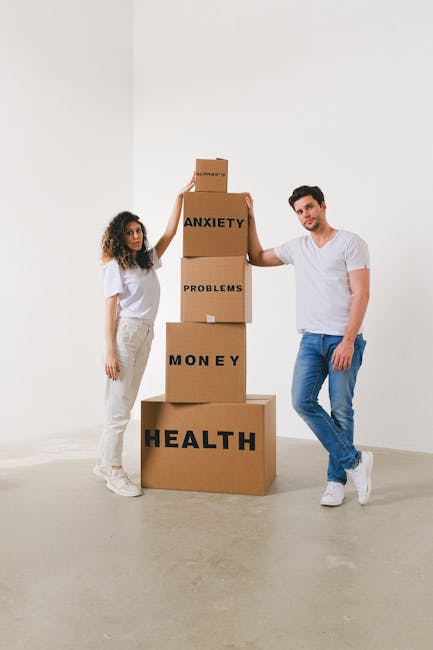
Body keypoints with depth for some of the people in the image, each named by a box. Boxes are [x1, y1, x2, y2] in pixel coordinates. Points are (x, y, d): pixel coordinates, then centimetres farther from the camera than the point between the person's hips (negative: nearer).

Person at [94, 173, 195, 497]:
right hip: (125, 333, -7)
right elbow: (110, 310, -8)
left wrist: (181, 196, 14)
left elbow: (170, 232, 18)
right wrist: (110, 351, -15)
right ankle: (114, 472, 1)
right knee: (119, 404, -6)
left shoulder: (149, 260, 17)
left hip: (145, 334, 7)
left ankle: (106, 463, 18)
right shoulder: (115, 266, -2)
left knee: (125, 403, 9)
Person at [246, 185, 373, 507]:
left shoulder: (350, 242, -2)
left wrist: (348, 341, -16)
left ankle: (336, 480, 15)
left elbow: (361, 293, -9)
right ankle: (354, 461, 2)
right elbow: (258, 257, 24)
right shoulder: (297, 247, 15)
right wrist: (250, 218, 16)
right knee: (303, 401, -9)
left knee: (341, 410, 1)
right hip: (311, 338, 5)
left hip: (344, 340, -5)